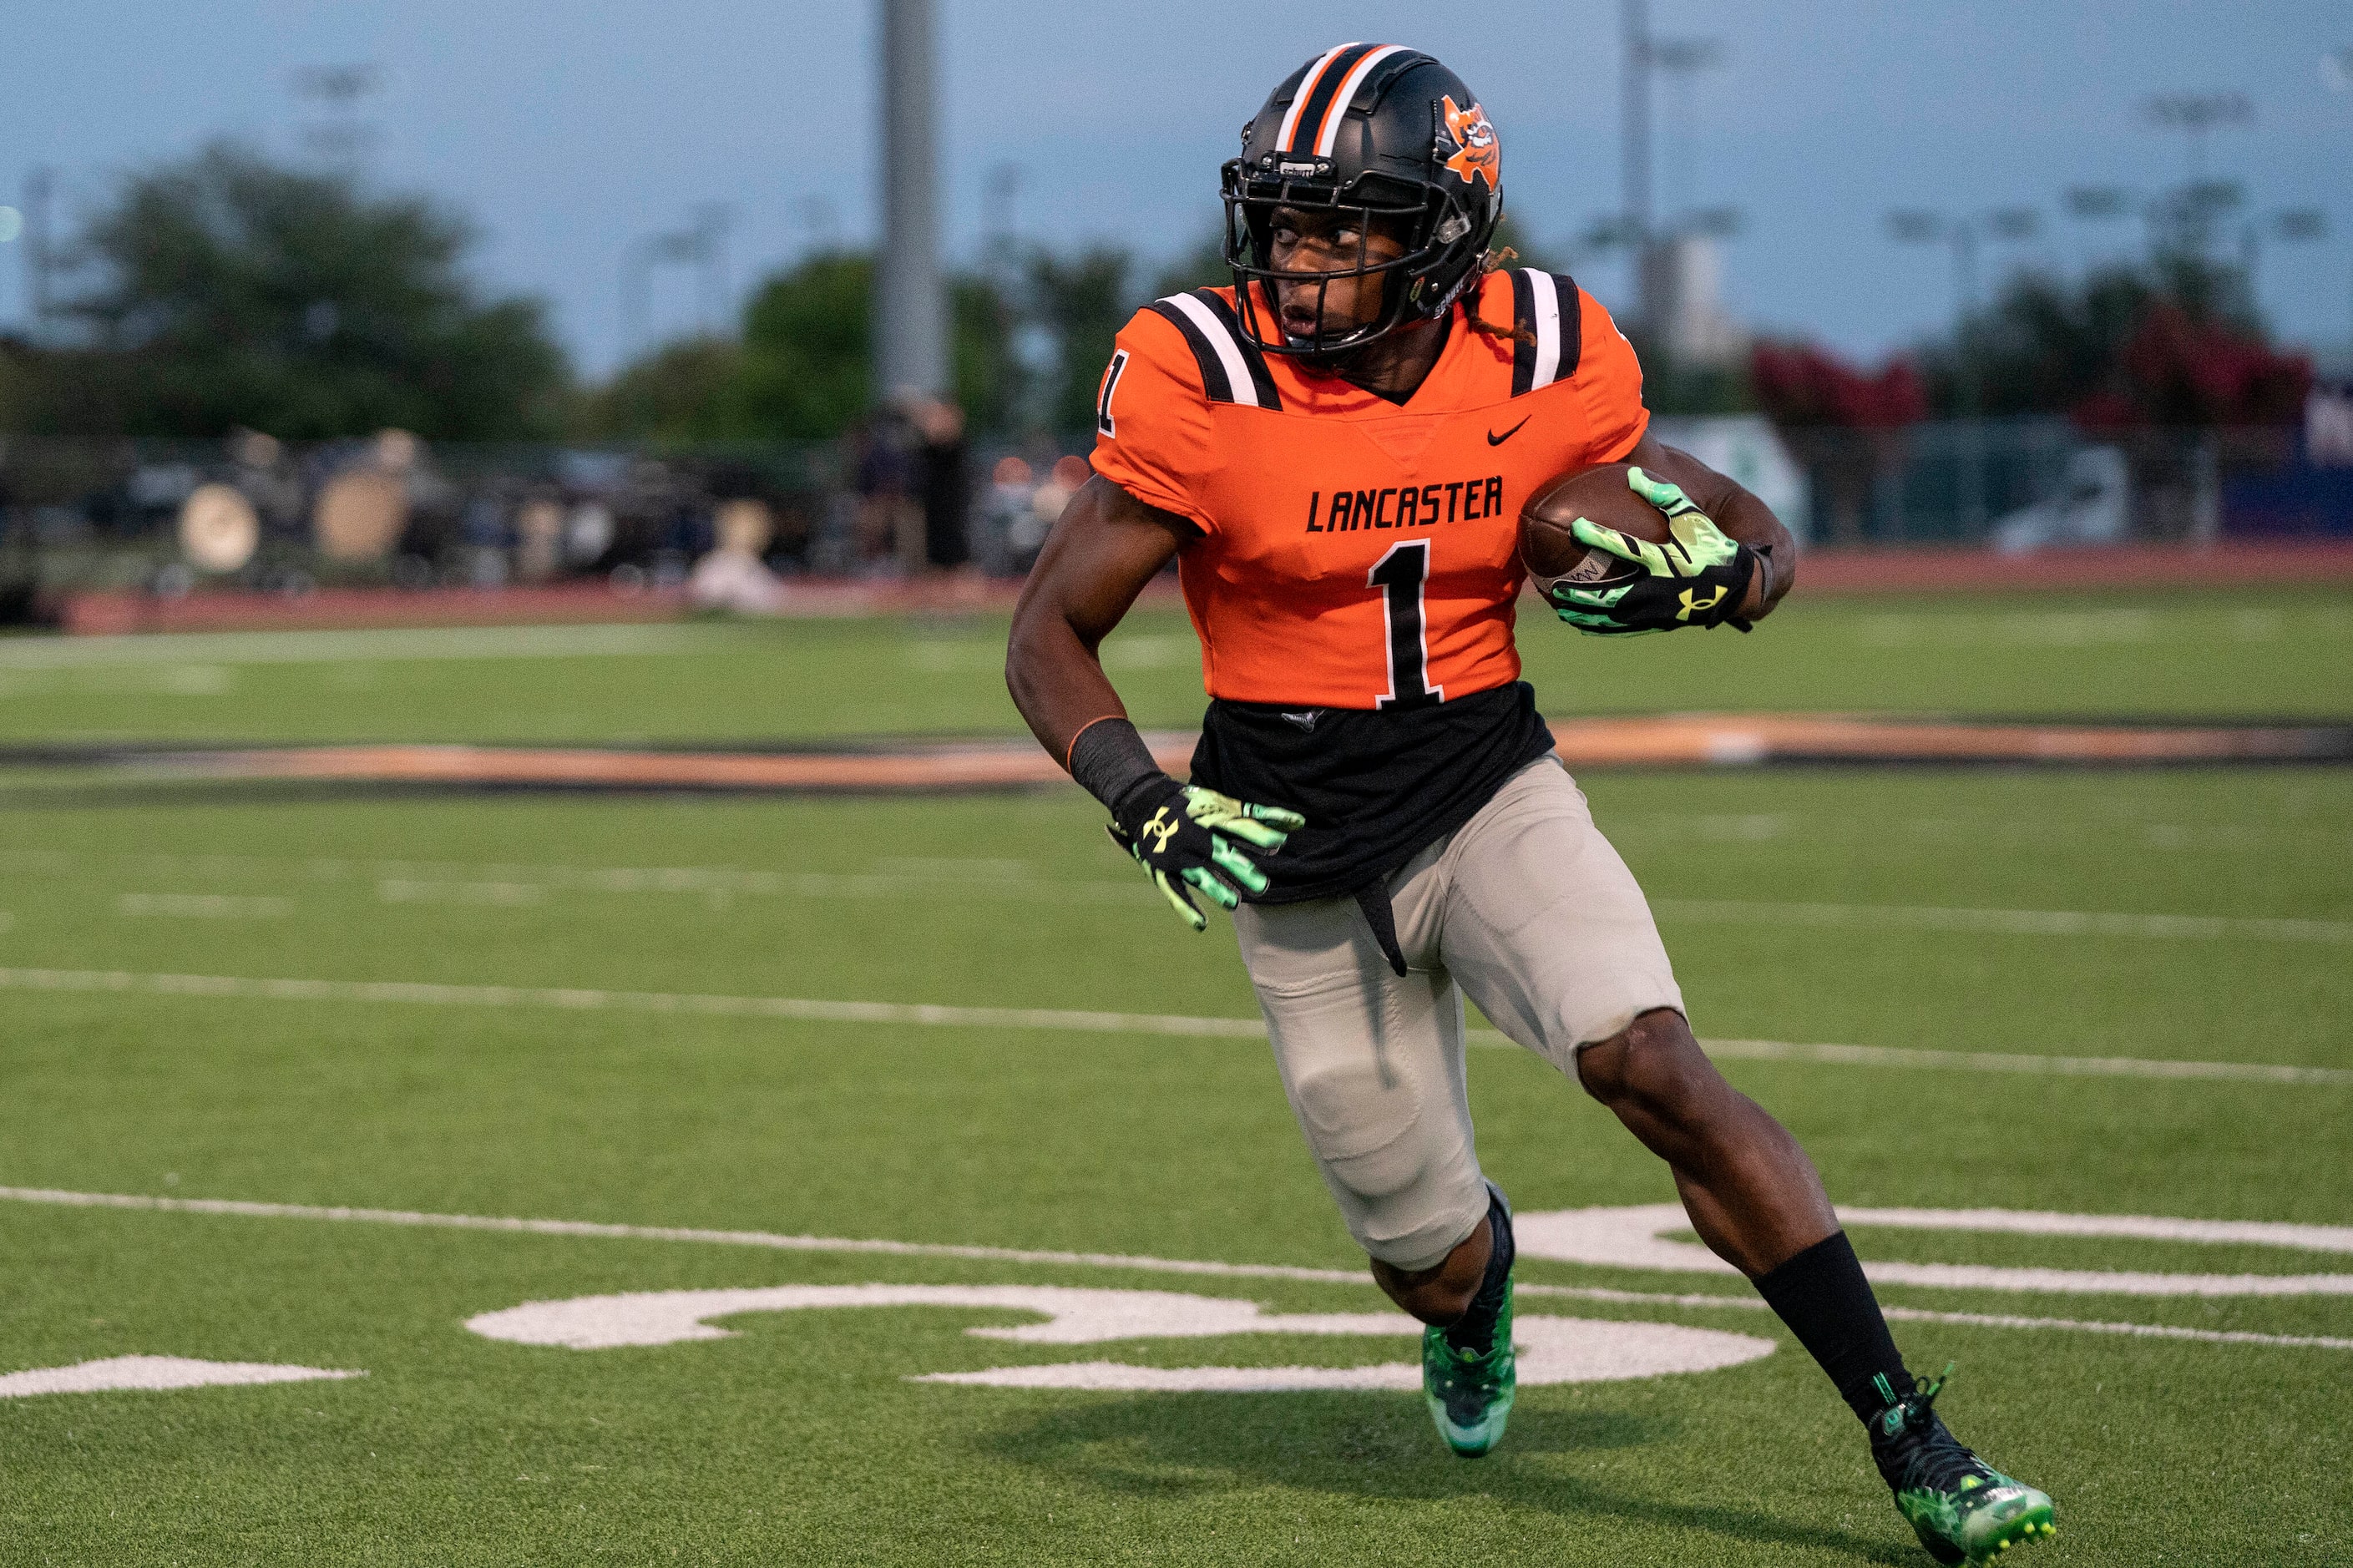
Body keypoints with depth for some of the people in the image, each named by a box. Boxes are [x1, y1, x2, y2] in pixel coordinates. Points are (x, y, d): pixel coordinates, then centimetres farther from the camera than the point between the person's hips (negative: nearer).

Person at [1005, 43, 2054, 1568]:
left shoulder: (1547, 363, -8)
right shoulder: (1206, 380, -15)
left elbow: (1755, 534, 5)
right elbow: (1049, 638, -10)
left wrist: (1723, 573, -20)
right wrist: (1150, 809, -26)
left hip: (1492, 796, 1)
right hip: (1301, 855, 0)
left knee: (1654, 1066, -26)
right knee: (1437, 1261, 6)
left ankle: (1913, 1443, -22)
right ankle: (1475, 1277, 49)